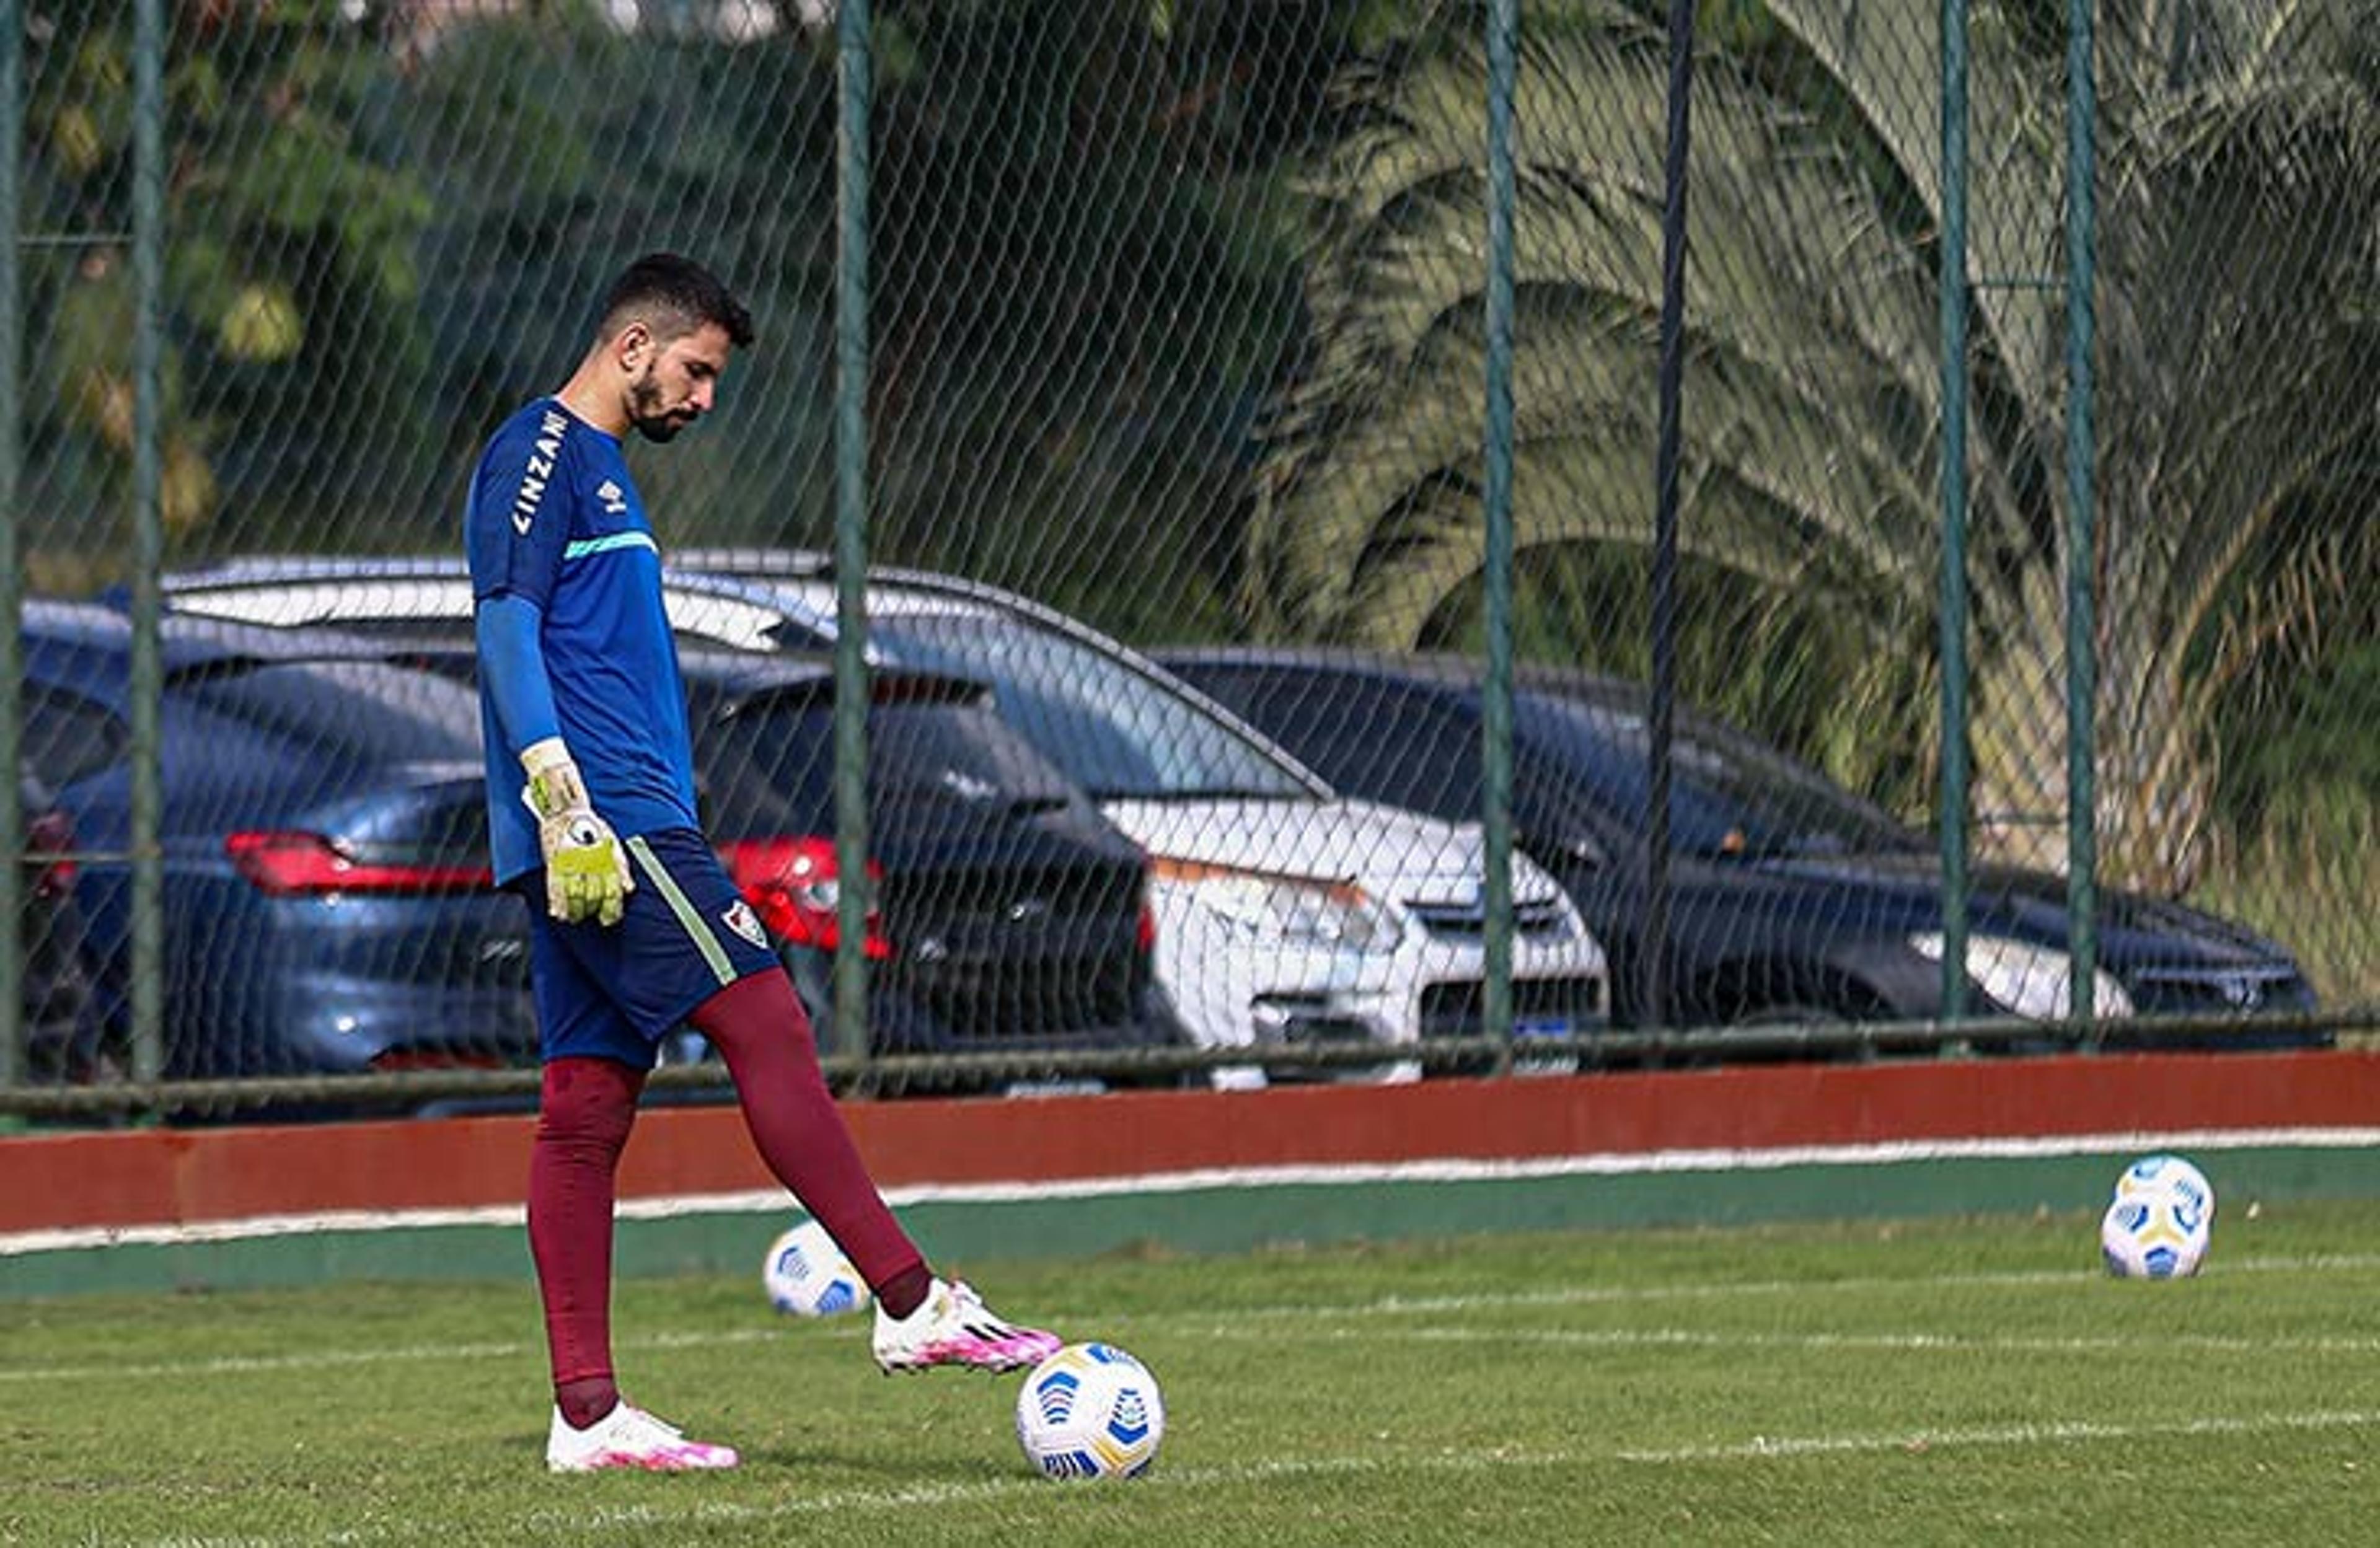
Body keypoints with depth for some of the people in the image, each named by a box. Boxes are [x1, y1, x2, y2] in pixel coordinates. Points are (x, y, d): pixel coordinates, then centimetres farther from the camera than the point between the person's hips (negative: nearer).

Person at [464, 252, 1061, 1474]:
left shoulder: (597, 468, 25)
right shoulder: (540, 451, -5)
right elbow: (505, 624, -15)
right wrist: (561, 798, -23)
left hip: (628, 821, 10)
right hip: (602, 821, -10)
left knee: (587, 1106, 5)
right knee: (766, 1025, -12)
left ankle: (586, 1414, 1)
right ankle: (913, 1306, -13)